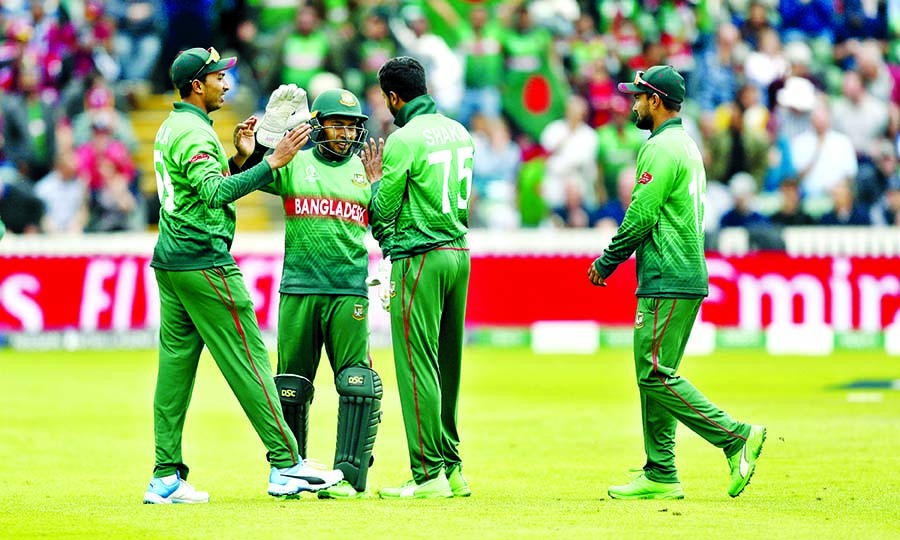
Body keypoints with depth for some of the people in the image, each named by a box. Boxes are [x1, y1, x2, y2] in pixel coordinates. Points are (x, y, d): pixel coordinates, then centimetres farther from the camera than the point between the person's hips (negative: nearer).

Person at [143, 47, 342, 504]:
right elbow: (216, 193, -29)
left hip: (169, 262, 10)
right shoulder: (194, 132, -14)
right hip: (204, 262, -10)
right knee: (248, 360, -7)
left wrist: (240, 158, 12)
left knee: (175, 364, 7)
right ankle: (285, 465, -7)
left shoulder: (170, 128, 18)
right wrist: (271, 163, -32)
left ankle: (166, 478, 5)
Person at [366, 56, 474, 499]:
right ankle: (452, 468, 15)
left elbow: (382, 213, -8)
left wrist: (376, 179, 12)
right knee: (446, 365, 13)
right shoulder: (459, 133, 12)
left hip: (419, 258, -8)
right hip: (459, 251, 8)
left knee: (416, 365, -6)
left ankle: (429, 474, -8)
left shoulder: (404, 139, -12)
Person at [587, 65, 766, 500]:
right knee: (654, 376, 10)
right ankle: (660, 476, 10)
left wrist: (607, 262, -5)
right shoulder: (686, 145, 20)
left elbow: (641, 216, -17)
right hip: (685, 279, 10)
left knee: (656, 375, -12)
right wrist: (613, 257, 19)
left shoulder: (661, 148, -13)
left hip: (668, 284, -10)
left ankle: (737, 436, -13)